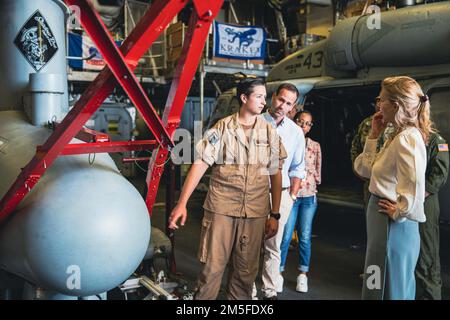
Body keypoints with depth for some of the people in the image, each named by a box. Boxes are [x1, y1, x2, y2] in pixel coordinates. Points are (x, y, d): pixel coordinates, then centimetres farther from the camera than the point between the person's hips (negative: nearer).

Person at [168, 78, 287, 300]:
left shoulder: (270, 133, 6)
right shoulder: (222, 128, 0)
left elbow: (275, 175, 8)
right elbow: (200, 164, -5)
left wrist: (274, 215, 5)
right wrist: (182, 203, -13)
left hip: (255, 212, 2)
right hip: (221, 208, -2)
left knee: (246, 271, 10)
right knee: (212, 267, 2)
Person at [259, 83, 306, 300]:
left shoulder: (295, 132, 7)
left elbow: (297, 169, 13)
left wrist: (292, 196, 7)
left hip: (280, 194, 2)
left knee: (272, 246, 7)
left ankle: (270, 290, 18)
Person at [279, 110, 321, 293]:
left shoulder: (315, 146, 10)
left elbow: (318, 173, 15)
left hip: (309, 196, 3)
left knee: (305, 237, 6)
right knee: (286, 235, -4)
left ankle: (303, 274, 18)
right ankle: (279, 271, 11)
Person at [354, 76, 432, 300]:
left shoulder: (408, 139, -20)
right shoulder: (397, 136, 10)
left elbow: (415, 187, -33)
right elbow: (365, 169, 16)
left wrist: (399, 212, -18)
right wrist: (373, 135, 10)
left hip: (393, 227, -10)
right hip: (383, 223, 10)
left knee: (389, 291, 6)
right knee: (377, 288, 22)